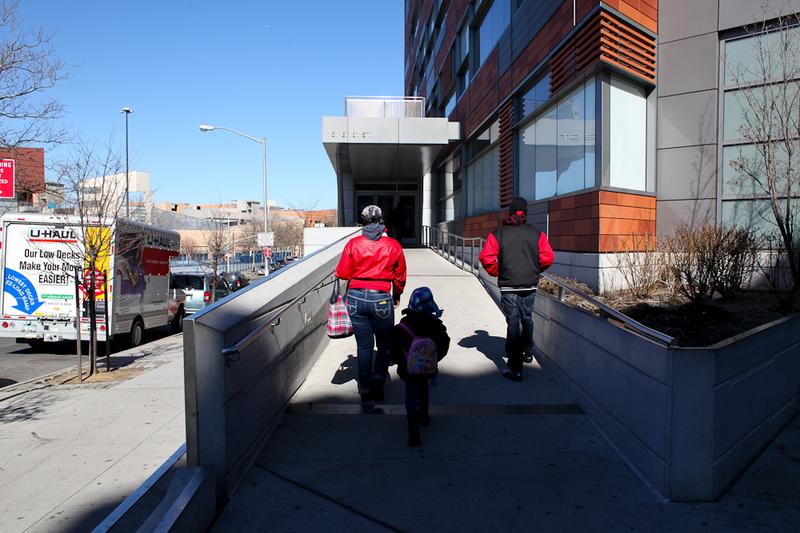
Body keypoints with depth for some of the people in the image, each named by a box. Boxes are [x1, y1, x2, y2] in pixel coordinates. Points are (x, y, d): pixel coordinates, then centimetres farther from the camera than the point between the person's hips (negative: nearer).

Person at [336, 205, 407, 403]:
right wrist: (397, 295, 25)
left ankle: (365, 389, 15)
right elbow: (400, 277, 8)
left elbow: (342, 273, 1)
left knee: (364, 345, 11)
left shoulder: (353, 244, -1)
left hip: (356, 298, 2)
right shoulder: (393, 245, 0)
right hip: (382, 299, -1)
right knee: (384, 344, 16)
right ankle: (378, 378, 0)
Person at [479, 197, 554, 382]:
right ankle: (528, 352, 42)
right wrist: (535, 271, 12)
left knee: (513, 323, -1)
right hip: (530, 286, 2)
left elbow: (486, 257, -12)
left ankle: (515, 368, -3)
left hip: (508, 286, -2)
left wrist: (497, 273, 5)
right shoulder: (537, 233, 1)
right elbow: (547, 257, -6)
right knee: (527, 319, 23)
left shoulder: (498, 233, -3)